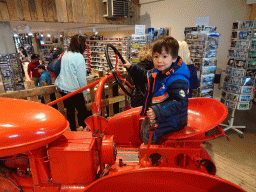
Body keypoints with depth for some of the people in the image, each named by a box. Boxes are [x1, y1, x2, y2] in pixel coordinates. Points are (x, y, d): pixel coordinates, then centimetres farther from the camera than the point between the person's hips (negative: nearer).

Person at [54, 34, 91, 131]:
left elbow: (63, 72, 15)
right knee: (82, 111, 6)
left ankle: (72, 130, 29)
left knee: (70, 111, 17)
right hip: (74, 89, -7)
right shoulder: (79, 57, -14)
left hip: (62, 88, 8)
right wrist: (85, 93, -5)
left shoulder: (65, 55, 8)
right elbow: (81, 77, -14)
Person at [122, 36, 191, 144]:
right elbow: (146, 76, 21)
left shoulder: (177, 80, -30)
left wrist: (158, 112, -42)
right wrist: (131, 68, 22)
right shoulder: (158, 71, 0)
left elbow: (180, 103, -34)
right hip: (156, 113, 10)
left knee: (149, 132, -14)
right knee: (144, 126, 21)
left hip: (172, 118, -9)